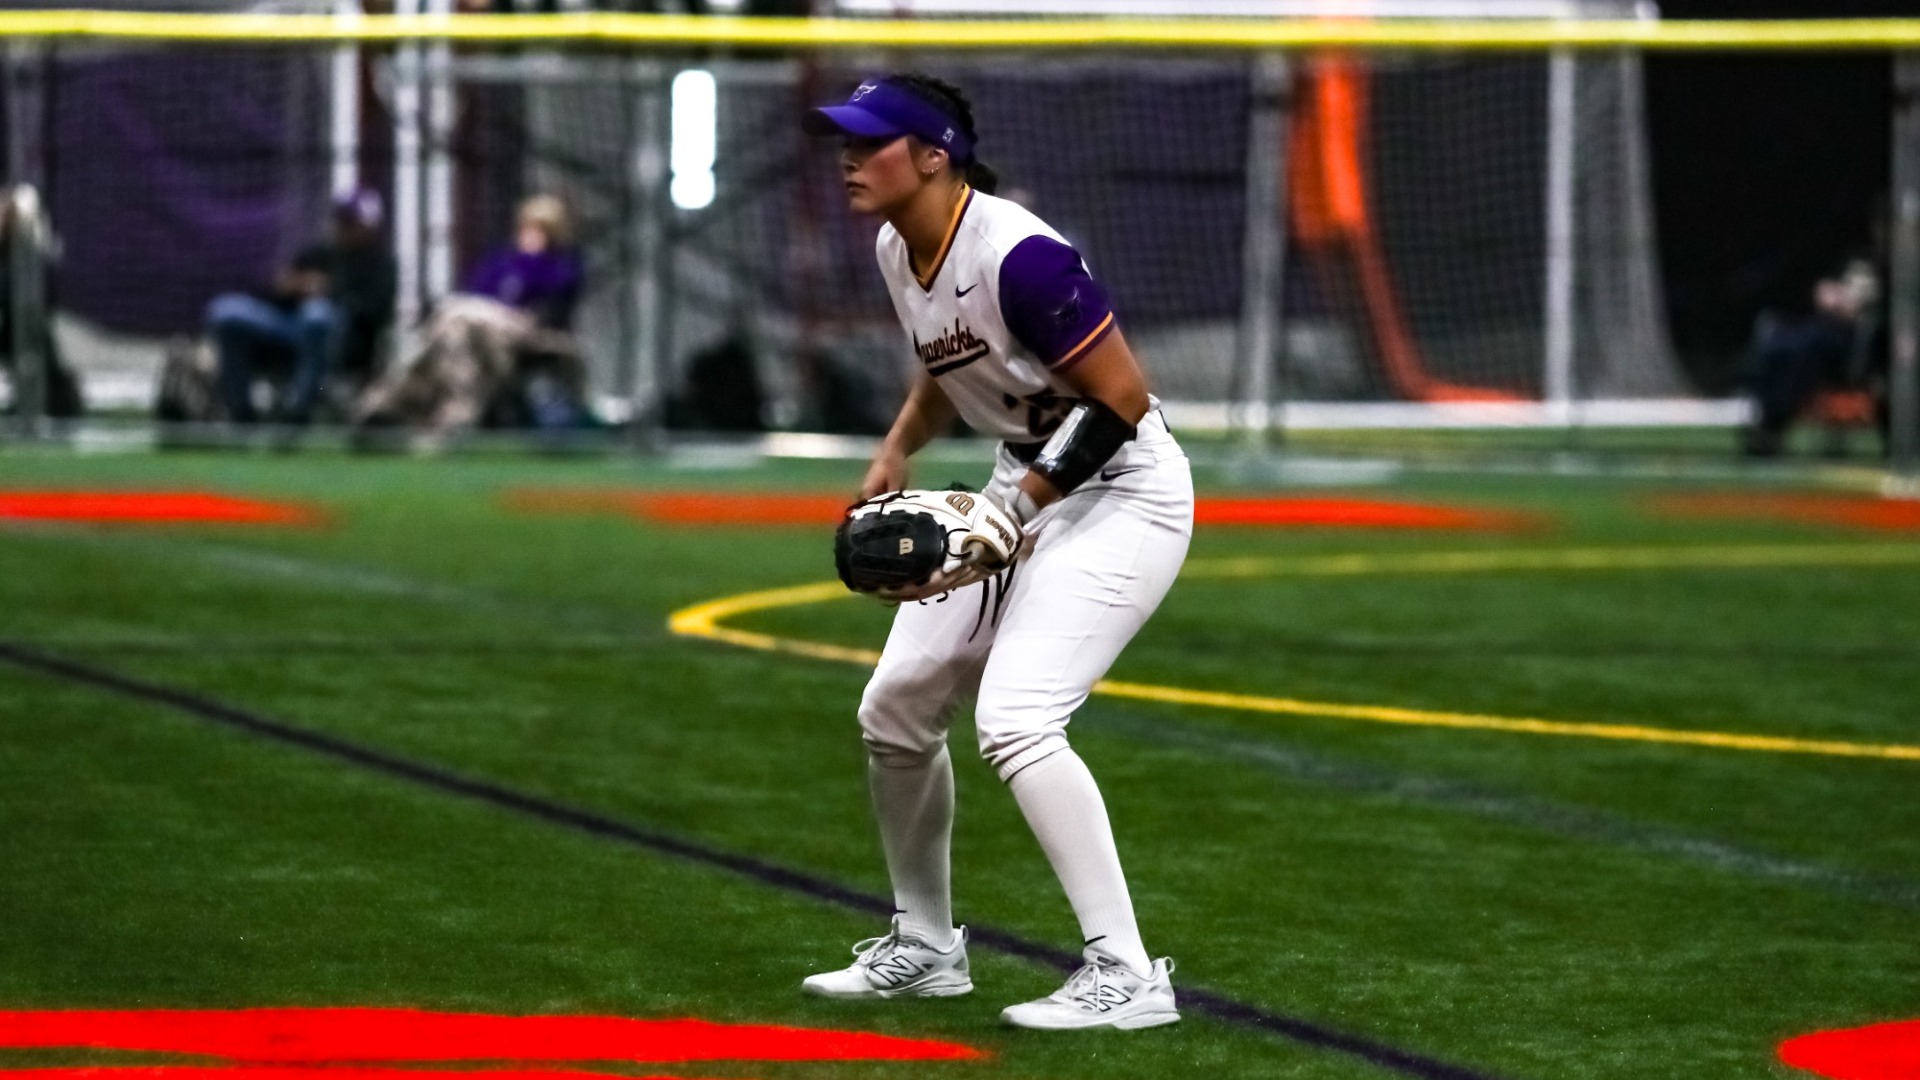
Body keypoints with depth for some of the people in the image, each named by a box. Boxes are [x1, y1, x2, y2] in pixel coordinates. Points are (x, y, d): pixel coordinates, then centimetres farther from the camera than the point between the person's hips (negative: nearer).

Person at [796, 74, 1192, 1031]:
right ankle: (925, 948, 30)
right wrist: (894, 455, 5)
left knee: (1013, 722, -24)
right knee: (894, 709, 12)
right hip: (1027, 489, 10)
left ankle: (1125, 976, -22)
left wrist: (1010, 512, -27)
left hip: (1122, 495, -10)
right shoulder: (896, 250, 2)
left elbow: (1122, 401, -25)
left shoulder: (1016, 256, -27)